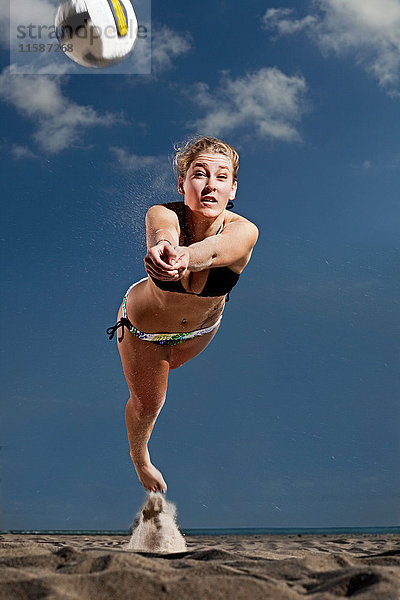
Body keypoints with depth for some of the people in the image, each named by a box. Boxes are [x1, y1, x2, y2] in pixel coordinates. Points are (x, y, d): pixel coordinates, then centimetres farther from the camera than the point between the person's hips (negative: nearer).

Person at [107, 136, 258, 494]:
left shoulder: (244, 231, -35)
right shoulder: (163, 215, -35)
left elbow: (214, 249, -59)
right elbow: (164, 233, -60)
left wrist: (185, 258, -82)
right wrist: (162, 249, -85)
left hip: (202, 326, 2)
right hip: (144, 326, -2)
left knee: (170, 365, 33)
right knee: (147, 403, 16)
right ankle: (139, 455, 50)